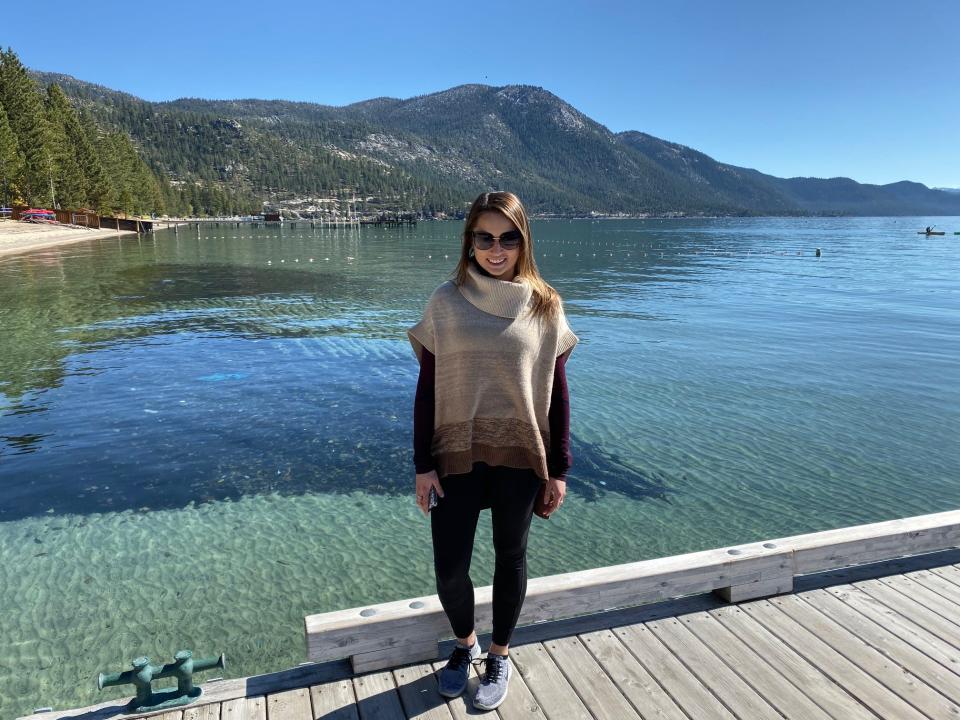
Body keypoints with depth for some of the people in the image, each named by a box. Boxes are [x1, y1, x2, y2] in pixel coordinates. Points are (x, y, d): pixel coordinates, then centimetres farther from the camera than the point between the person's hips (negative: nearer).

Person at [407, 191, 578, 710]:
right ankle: (465, 644, 37)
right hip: (457, 456, 0)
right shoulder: (446, 302, -3)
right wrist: (423, 464, -3)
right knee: (449, 567, 5)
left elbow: (557, 394, 1)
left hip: (519, 458, 0)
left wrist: (558, 469, 1)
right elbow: (427, 388, -1)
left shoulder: (545, 306, -2)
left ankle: (499, 655, 38)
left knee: (510, 559, 14)